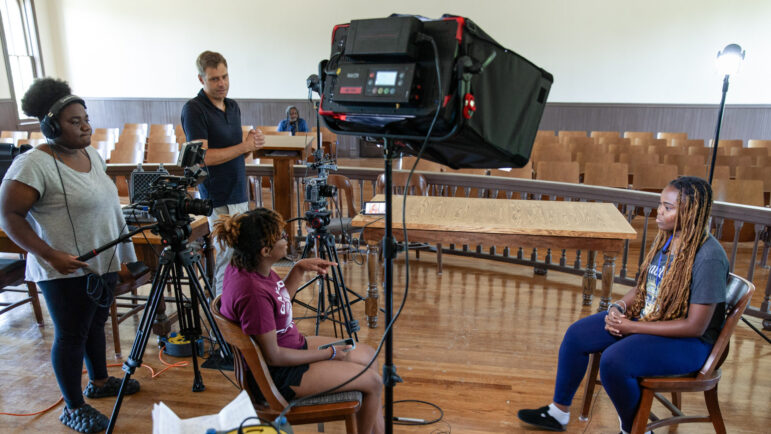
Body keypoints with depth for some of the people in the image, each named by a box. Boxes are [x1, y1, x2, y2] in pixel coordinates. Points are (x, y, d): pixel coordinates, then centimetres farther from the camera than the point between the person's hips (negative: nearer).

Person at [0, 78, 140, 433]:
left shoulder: (91, 154, 7)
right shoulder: (33, 165, -19)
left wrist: (122, 249, 16)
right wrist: (50, 256, -26)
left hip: (104, 263, 8)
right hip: (68, 271, -8)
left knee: (96, 324, 22)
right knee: (71, 335, 6)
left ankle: (99, 382, 41)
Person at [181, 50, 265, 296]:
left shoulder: (233, 106, 13)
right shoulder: (194, 110, -10)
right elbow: (203, 157, -18)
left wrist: (252, 143, -2)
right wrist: (244, 146, -18)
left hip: (240, 195, 8)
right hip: (218, 199, -7)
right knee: (226, 261, -5)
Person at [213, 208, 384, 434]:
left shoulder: (244, 266, -6)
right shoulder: (253, 293, -34)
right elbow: (273, 356, -25)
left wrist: (299, 269, -1)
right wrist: (329, 354, -15)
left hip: (291, 344, 9)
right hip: (277, 375, -9)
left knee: (368, 355, 13)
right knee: (372, 382, -4)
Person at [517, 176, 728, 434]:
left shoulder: (709, 258, -24)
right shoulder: (666, 238, 2)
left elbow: (695, 326, -23)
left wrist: (633, 327, -21)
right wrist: (621, 306, -9)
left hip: (688, 342, -8)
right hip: (645, 317, 8)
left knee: (613, 361, -30)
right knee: (577, 335, -2)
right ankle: (558, 413, 14)